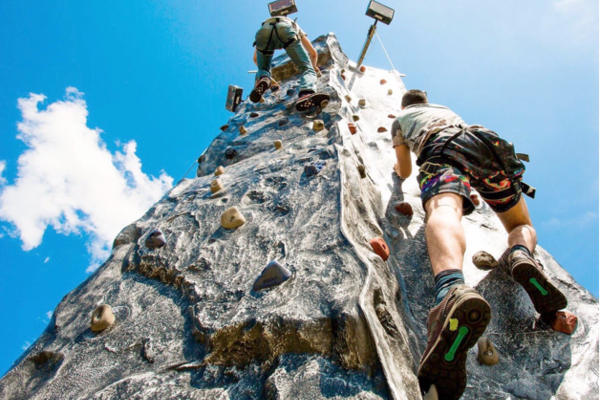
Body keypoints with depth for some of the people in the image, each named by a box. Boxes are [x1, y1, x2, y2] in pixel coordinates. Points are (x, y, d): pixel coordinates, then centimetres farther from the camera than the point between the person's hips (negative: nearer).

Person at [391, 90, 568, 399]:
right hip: (485, 141, 4)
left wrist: (398, 168, 64)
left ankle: (451, 290, -71)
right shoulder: (444, 108, 46)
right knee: (522, 226, 17)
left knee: (443, 211, -35)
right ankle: (521, 256, -25)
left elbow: (404, 172, 41)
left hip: (441, 149, -3)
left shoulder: (401, 118, 36)